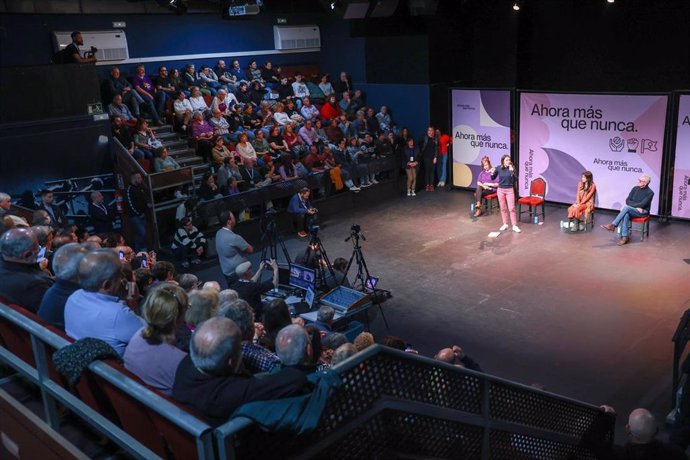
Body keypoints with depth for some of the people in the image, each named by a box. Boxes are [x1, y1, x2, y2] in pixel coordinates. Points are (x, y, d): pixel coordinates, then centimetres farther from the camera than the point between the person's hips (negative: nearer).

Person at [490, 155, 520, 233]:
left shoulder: (512, 168, -10)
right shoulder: (499, 168, -4)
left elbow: (515, 180, -16)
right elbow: (493, 178, 7)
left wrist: (512, 171, -29)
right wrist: (492, 173, -14)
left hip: (509, 190, -2)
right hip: (500, 190, 2)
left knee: (511, 208, -3)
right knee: (503, 208, 10)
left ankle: (514, 226, 3)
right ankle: (505, 224, 22)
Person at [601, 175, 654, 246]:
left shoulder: (650, 193, -8)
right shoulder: (635, 188, 8)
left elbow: (642, 205, -18)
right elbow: (627, 201, 3)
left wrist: (632, 205, -12)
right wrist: (636, 206, -10)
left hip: (643, 212, -4)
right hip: (631, 210, 4)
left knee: (626, 207, -33)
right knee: (626, 215, -35)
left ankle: (613, 225, -34)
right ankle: (625, 237, -39)